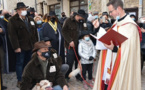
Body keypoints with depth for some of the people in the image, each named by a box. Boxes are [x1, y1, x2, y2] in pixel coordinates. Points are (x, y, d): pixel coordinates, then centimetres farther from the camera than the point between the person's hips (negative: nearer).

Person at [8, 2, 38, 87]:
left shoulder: (30, 19, 12)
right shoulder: (13, 20, -7)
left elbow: (35, 32, 14)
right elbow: (12, 35, -13)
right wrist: (16, 47, -18)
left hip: (31, 46, 6)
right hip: (21, 47, -5)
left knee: (27, 63, 14)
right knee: (20, 63, 2)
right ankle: (20, 81, 13)